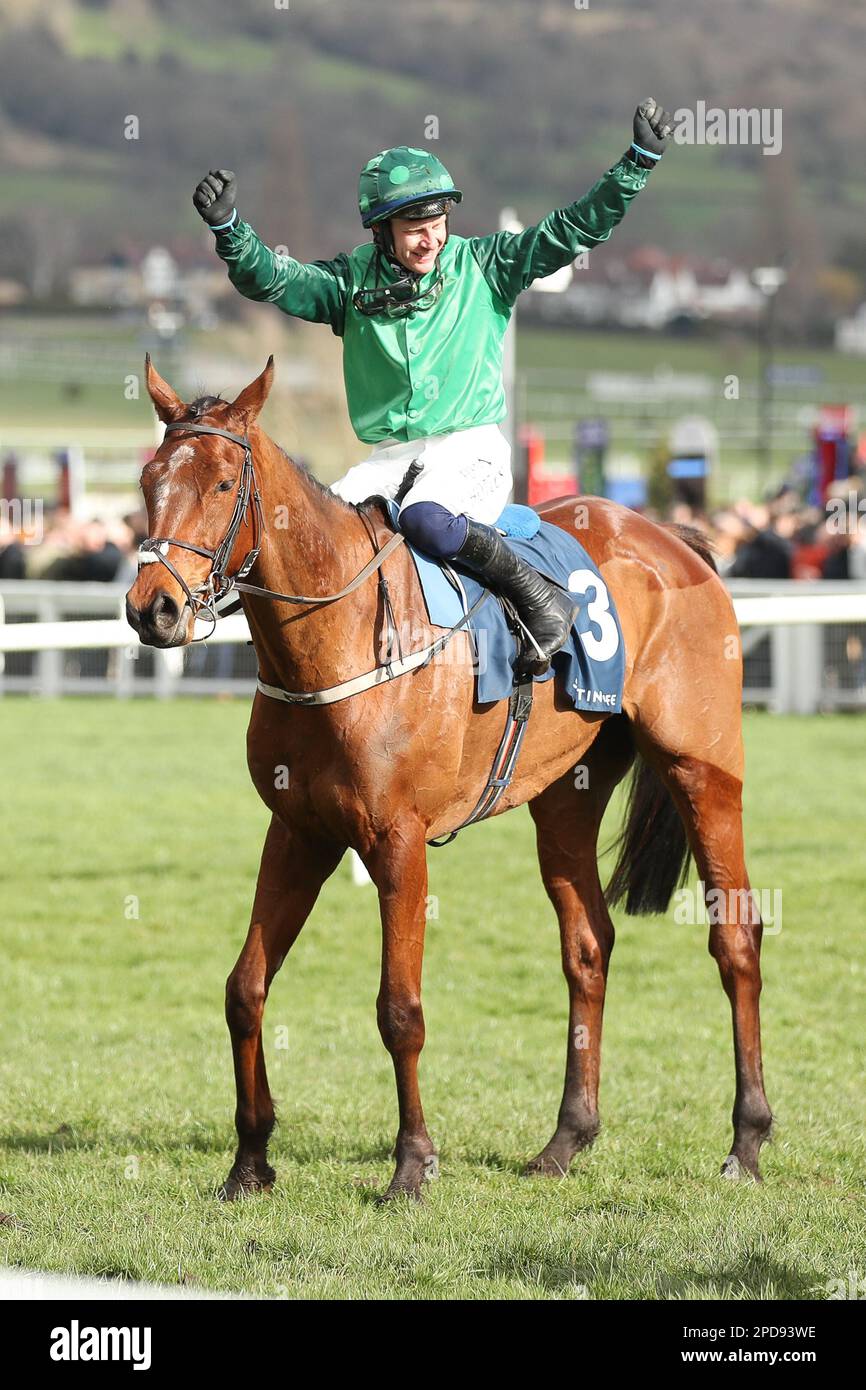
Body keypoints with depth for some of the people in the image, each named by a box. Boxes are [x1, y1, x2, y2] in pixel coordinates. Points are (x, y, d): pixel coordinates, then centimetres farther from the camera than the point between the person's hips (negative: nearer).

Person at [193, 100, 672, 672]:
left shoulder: (484, 266, 4)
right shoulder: (353, 281, 6)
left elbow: (575, 228, 3)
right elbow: (270, 278, -4)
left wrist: (639, 161, -5)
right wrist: (228, 228, -23)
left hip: (471, 449, -3)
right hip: (389, 455, 3)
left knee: (427, 520, -35)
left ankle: (542, 599, -19)